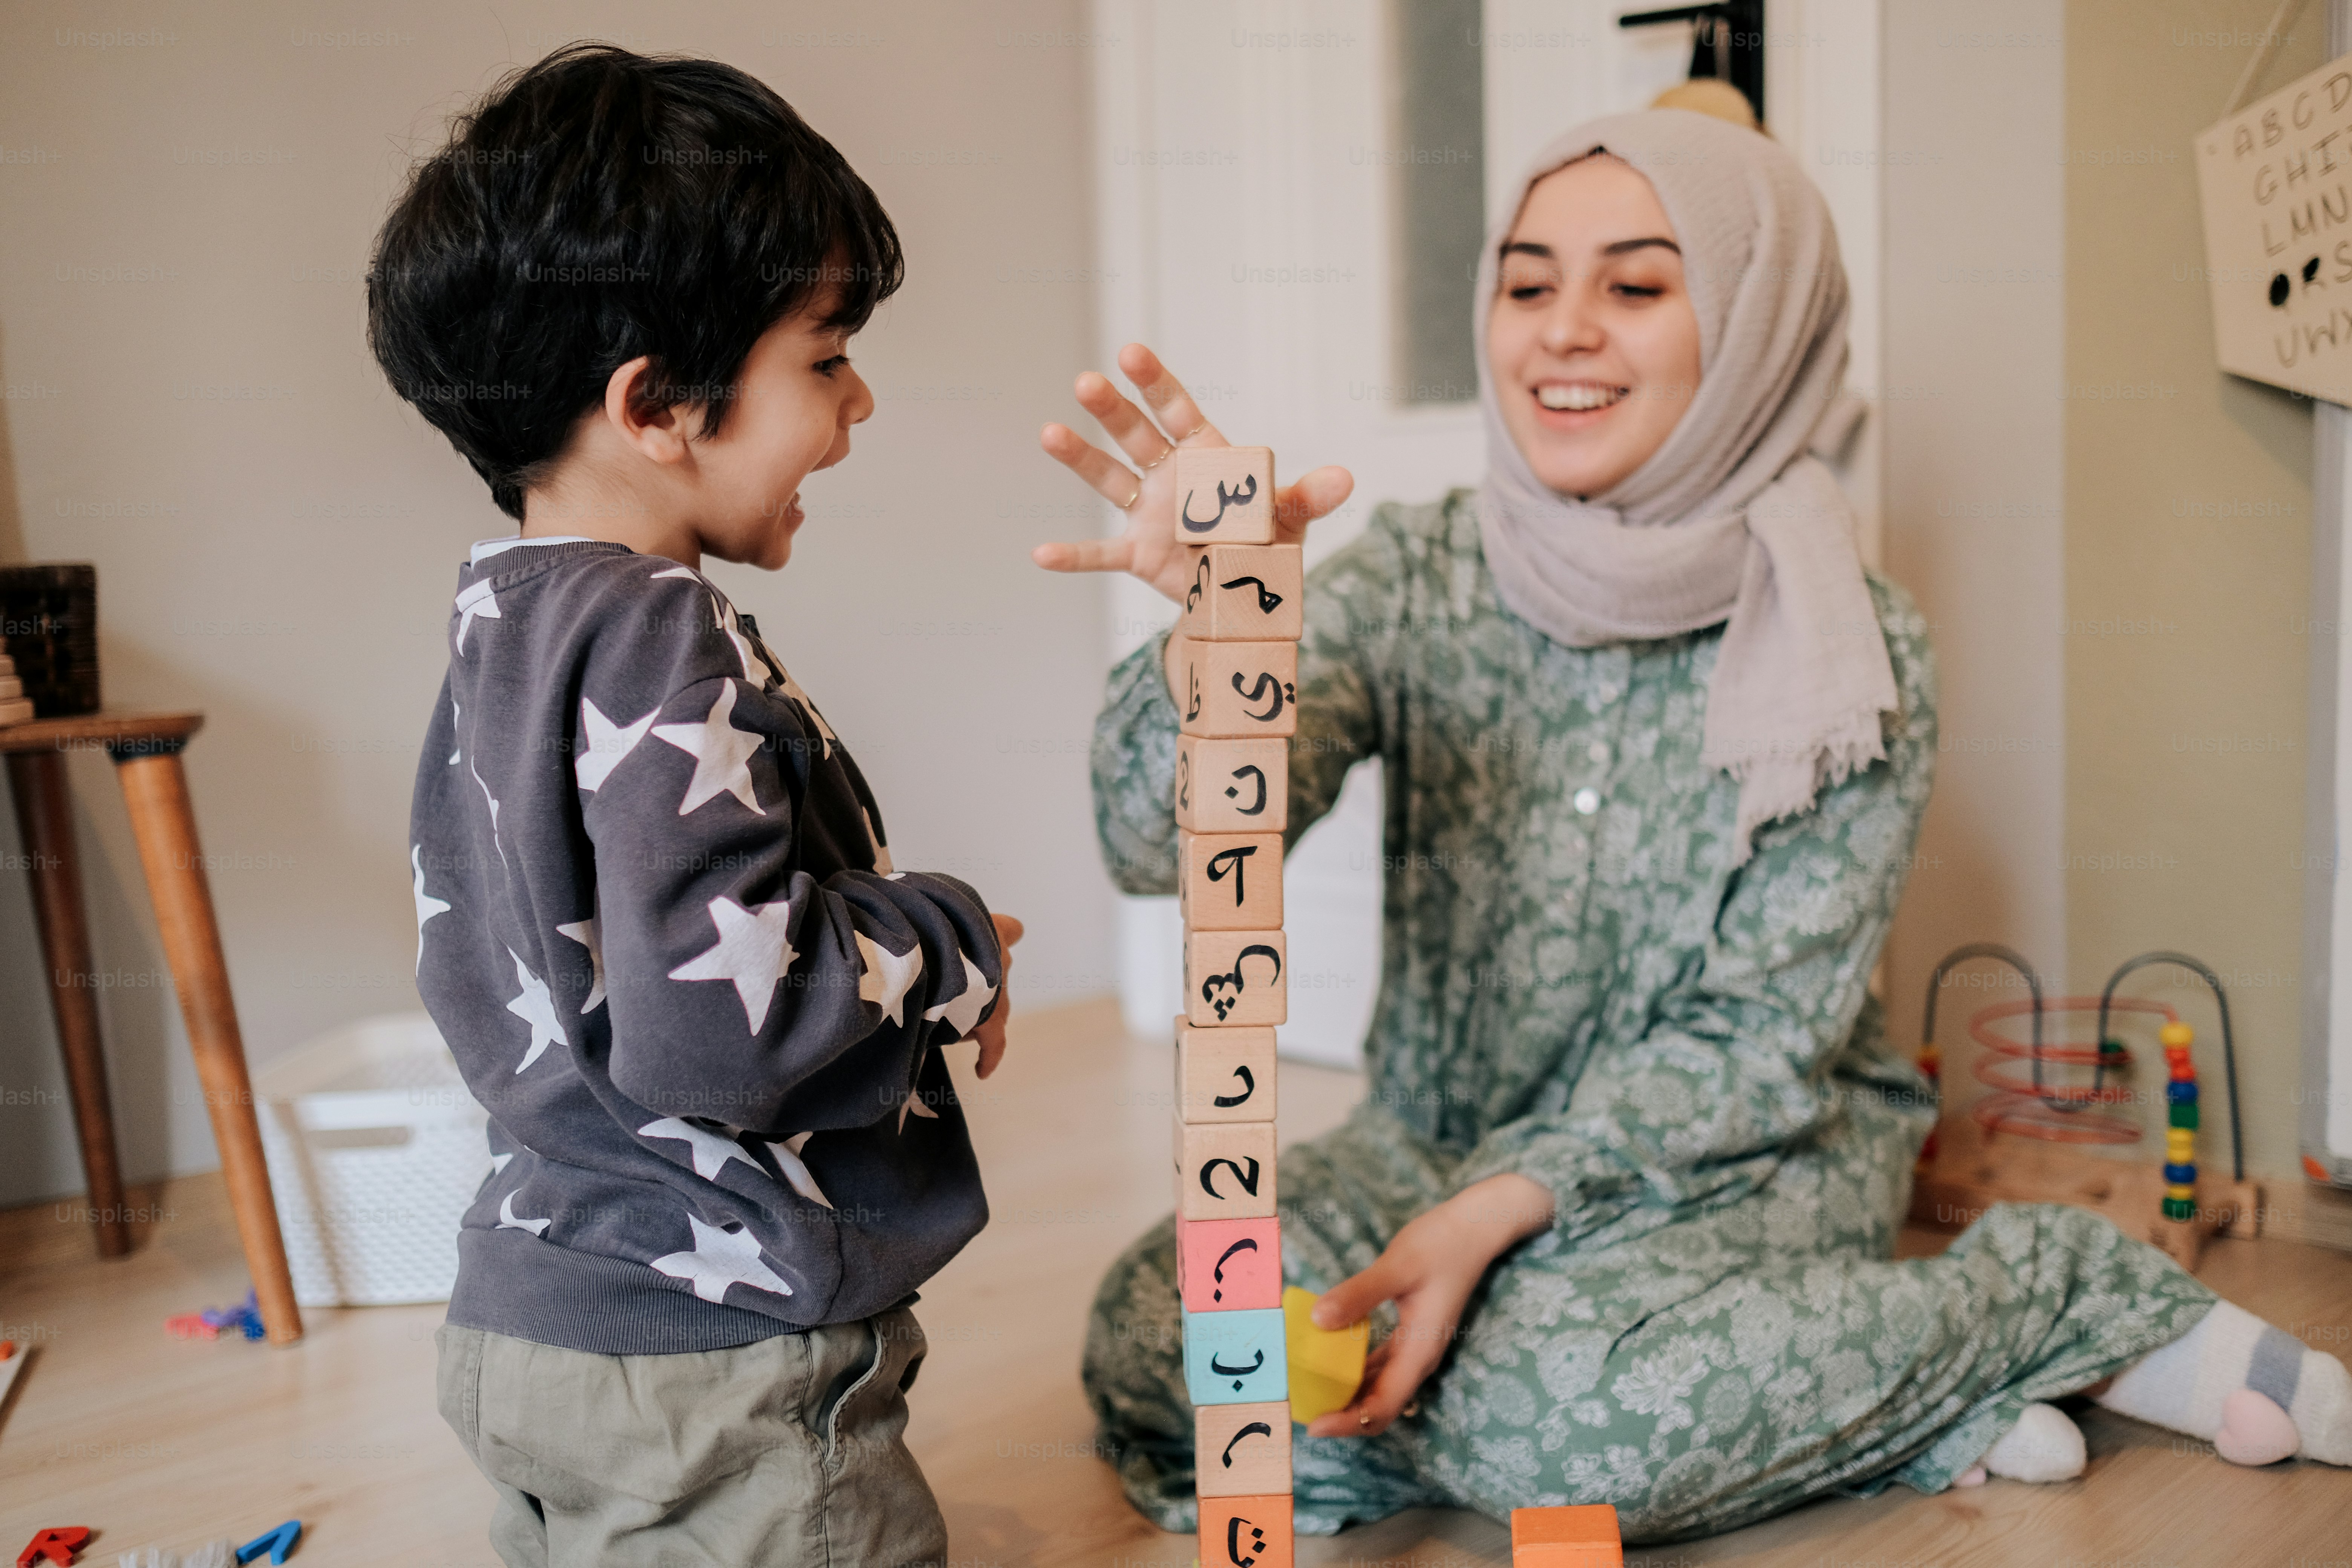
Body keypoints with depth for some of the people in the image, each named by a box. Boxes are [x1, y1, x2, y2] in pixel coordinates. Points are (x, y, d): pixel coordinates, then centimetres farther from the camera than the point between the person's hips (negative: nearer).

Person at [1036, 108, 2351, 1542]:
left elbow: (1761, 1041, -11)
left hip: (1745, 1163, -4)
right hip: (1433, 1145, 4)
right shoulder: (1416, 585, -7)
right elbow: (1167, 846, -21)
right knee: (1152, 1344, -21)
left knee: (1563, 1414, -34)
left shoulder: (1854, 656, -12)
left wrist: (1495, 1212, -25)